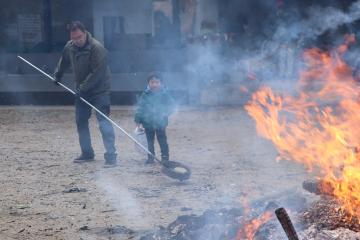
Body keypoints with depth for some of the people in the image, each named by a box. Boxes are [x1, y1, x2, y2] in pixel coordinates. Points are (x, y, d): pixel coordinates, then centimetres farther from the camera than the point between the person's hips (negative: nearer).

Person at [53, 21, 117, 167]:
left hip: (99, 90, -7)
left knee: (103, 122, -14)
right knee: (80, 121, 12)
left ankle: (111, 155, -15)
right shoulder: (70, 47, 0)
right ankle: (87, 153, 24)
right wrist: (57, 75, 32)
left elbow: (97, 73, -25)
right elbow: (64, 62, 22)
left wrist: (83, 88, -25)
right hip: (81, 91, 8)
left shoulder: (97, 48, -23)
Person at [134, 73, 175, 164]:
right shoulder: (145, 95, 1)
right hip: (148, 123, 2)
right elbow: (140, 108, 5)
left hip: (160, 123, -2)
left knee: (162, 140, 3)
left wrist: (164, 114, -15)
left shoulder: (165, 94, -4)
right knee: (150, 141, 11)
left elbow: (170, 106, 0)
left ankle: (165, 157, 11)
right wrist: (138, 120, 1)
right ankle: (150, 157, 21)